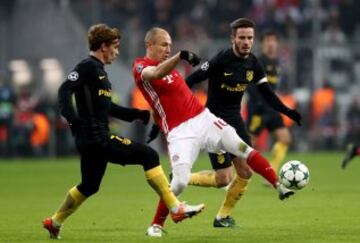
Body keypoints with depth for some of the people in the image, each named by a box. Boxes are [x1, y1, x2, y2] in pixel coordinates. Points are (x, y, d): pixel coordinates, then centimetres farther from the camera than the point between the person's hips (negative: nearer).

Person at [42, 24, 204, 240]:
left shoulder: (98, 70, 20)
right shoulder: (88, 67, -10)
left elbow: (108, 107, 28)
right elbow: (65, 90, -21)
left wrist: (138, 114, 25)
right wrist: (73, 119, -32)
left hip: (95, 140, 10)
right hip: (96, 138, -10)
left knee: (89, 187, 23)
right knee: (149, 156, -12)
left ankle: (55, 222, 35)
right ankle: (176, 209, -12)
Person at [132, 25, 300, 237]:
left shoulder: (168, 64, 16)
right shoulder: (140, 67, -8)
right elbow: (156, 73, -32)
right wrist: (181, 56, -46)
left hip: (202, 118, 7)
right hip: (179, 132, -7)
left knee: (241, 147, -6)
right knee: (180, 182, -18)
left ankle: (279, 186, -3)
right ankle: (156, 225, 1)